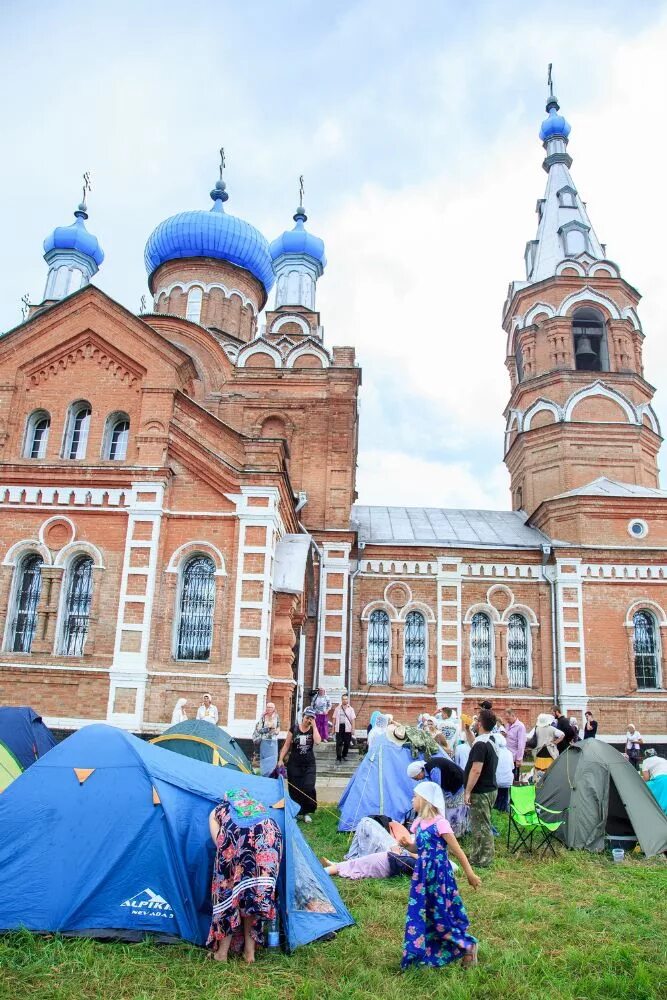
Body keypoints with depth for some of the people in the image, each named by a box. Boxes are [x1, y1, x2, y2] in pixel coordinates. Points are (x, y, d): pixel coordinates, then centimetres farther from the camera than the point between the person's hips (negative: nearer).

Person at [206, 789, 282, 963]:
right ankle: (249, 950, 20)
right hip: (271, 834, 2)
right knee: (257, 889, 15)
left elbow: (219, 842, 21)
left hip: (237, 835, -2)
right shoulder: (258, 806, 41)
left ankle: (221, 951, 20)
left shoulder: (217, 811, 35)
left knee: (229, 885, 12)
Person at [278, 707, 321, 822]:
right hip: (294, 763, 0)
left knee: (308, 788, -9)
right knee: (295, 789, 2)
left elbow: (318, 741, -22)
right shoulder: (294, 728, -3)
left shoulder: (313, 730, -1)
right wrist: (281, 759, -4)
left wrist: (314, 726, -18)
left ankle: (306, 812, 7)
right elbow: (287, 745, 2)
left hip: (309, 764, 0)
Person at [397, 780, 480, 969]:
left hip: (439, 874, -7)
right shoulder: (419, 823, 3)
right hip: (423, 874, 7)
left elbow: (458, 850, -13)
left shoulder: (440, 823, -19)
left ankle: (468, 946, 21)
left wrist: (470, 874, -8)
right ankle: (418, 951, 27)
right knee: (420, 913, 12)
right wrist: (407, 845, -6)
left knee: (442, 914, 2)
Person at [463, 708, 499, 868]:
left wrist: (467, 791, -20)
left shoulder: (481, 744, -23)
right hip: (490, 788, 10)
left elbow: (476, 771, -26)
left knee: (482, 826, 1)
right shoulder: (490, 740, 8)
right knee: (479, 825, 18)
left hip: (481, 792, -10)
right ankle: (477, 856, 28)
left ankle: (485, 860, 10)